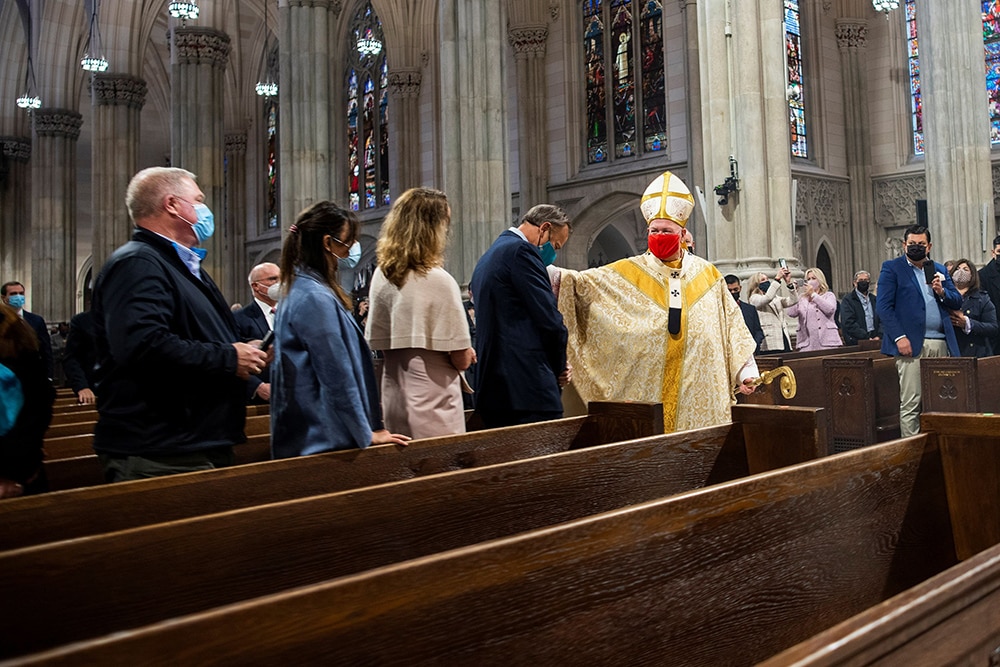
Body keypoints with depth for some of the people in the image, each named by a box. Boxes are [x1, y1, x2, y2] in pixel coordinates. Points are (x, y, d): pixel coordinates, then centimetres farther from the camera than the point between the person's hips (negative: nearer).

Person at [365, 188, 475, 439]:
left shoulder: (381, 276, 1)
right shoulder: (439, 281, -16)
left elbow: (378, 343, 11)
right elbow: (462, 359, -13)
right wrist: (468, 353, 7)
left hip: (394, 408, 6)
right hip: (433, 411, -6)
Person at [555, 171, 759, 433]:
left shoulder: (707, 275, 9)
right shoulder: (627, 273, 5)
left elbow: (732, 325, 11)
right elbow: (584, 282, -6)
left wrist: (745, 370, 5)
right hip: (646, 390, -1)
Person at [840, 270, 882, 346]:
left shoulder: (874, 299, 17)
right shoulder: (847, 299, 0)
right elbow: (849, 323, -10)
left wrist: (879, 336, -6)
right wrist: (866, 337, -15)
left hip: (874, 340, 4)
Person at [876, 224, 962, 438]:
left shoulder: (939, 270, 20)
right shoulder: (892, 267, 3)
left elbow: (957, 302, 17)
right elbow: (883, 306, -6)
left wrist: (942, 292, -4)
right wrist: (899, 337, -16)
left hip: (941, 344, 5)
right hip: (912, 344, -5)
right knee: (910, 402, -6)